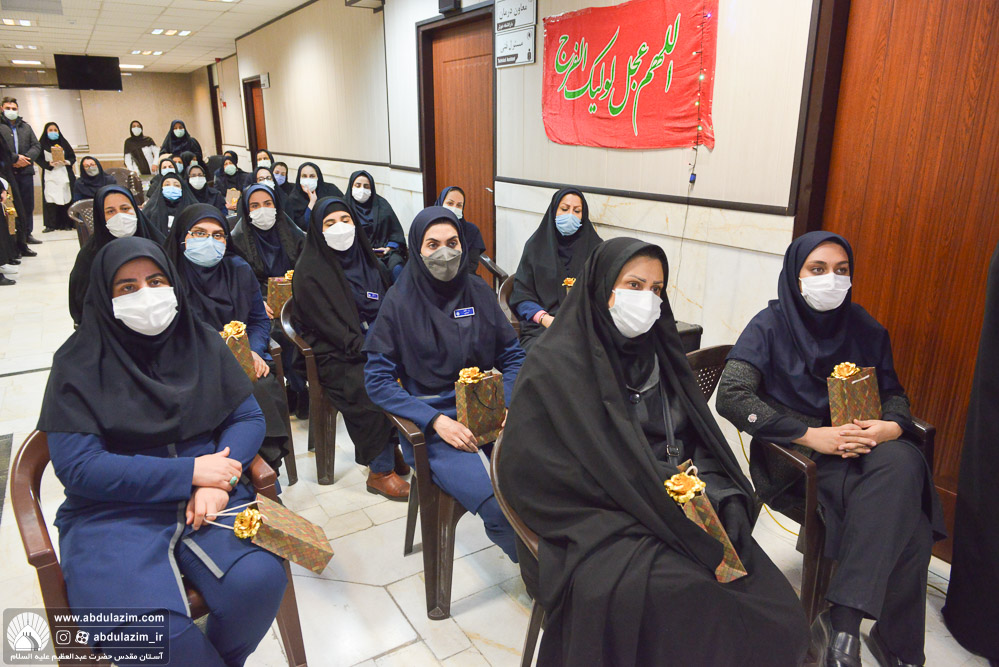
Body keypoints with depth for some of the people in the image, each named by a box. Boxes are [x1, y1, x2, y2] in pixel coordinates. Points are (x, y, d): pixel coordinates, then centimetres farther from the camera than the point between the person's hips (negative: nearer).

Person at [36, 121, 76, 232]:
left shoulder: (63, 143, 13)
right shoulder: (42, 144, 6)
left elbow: (73, 157, 10)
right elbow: (38, 159, 1)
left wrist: (67, 162, -9)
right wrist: (49, 164, -15)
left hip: (64, 175, 2)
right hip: (50, 176, -1)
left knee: (66, 198, -3)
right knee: (50, 199, -8)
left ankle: (66, 223, 1)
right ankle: (51, 224, -7)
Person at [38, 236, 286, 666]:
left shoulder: (204, 344, 8)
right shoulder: (79, 364, -1)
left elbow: (248, 417, 7)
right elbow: (75, 465, -9)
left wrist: (219, 478, -13)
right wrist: (188, 471, -14)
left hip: (209, 499, 3)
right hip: (114, 510, -2)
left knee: (259, 579, -25)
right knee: (142, 625, -30)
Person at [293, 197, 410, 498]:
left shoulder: (366, 258, 15)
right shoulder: (310, 270, -4)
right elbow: (329, 326, -11)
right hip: (336, 355, -5)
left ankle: (398, 446, -1)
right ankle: (380, 471, -12)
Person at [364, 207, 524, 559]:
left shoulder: (479, 292, 8)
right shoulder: (399, 302, -1)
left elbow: (513, 357, 12)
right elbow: (377, 380, -4)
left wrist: (509, 406, -8)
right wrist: (436, 421, -16)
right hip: (430, 421, -3)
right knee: (501, 508, -25)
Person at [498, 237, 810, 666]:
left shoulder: (657, 352, 11)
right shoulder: (556, 364, -8)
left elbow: (703, 439, 14)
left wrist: (725, 498, -7)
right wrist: (661, 498, -16)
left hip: (679, 513, 6)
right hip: (599, 524, -5)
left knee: (771, 601, -14)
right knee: (686, 600, -30)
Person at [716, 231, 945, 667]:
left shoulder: (865, 329, 9)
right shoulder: (771, 326, -5)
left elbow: (893, 393, 14)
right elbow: (730, 396, -16)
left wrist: (892, 425, -11)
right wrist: (810, 435, -22)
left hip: (861, 446, 5)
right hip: (794, 454, -4)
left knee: (902, 464, -28)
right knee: (900, 503, -27)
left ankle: (843, 625, -24)